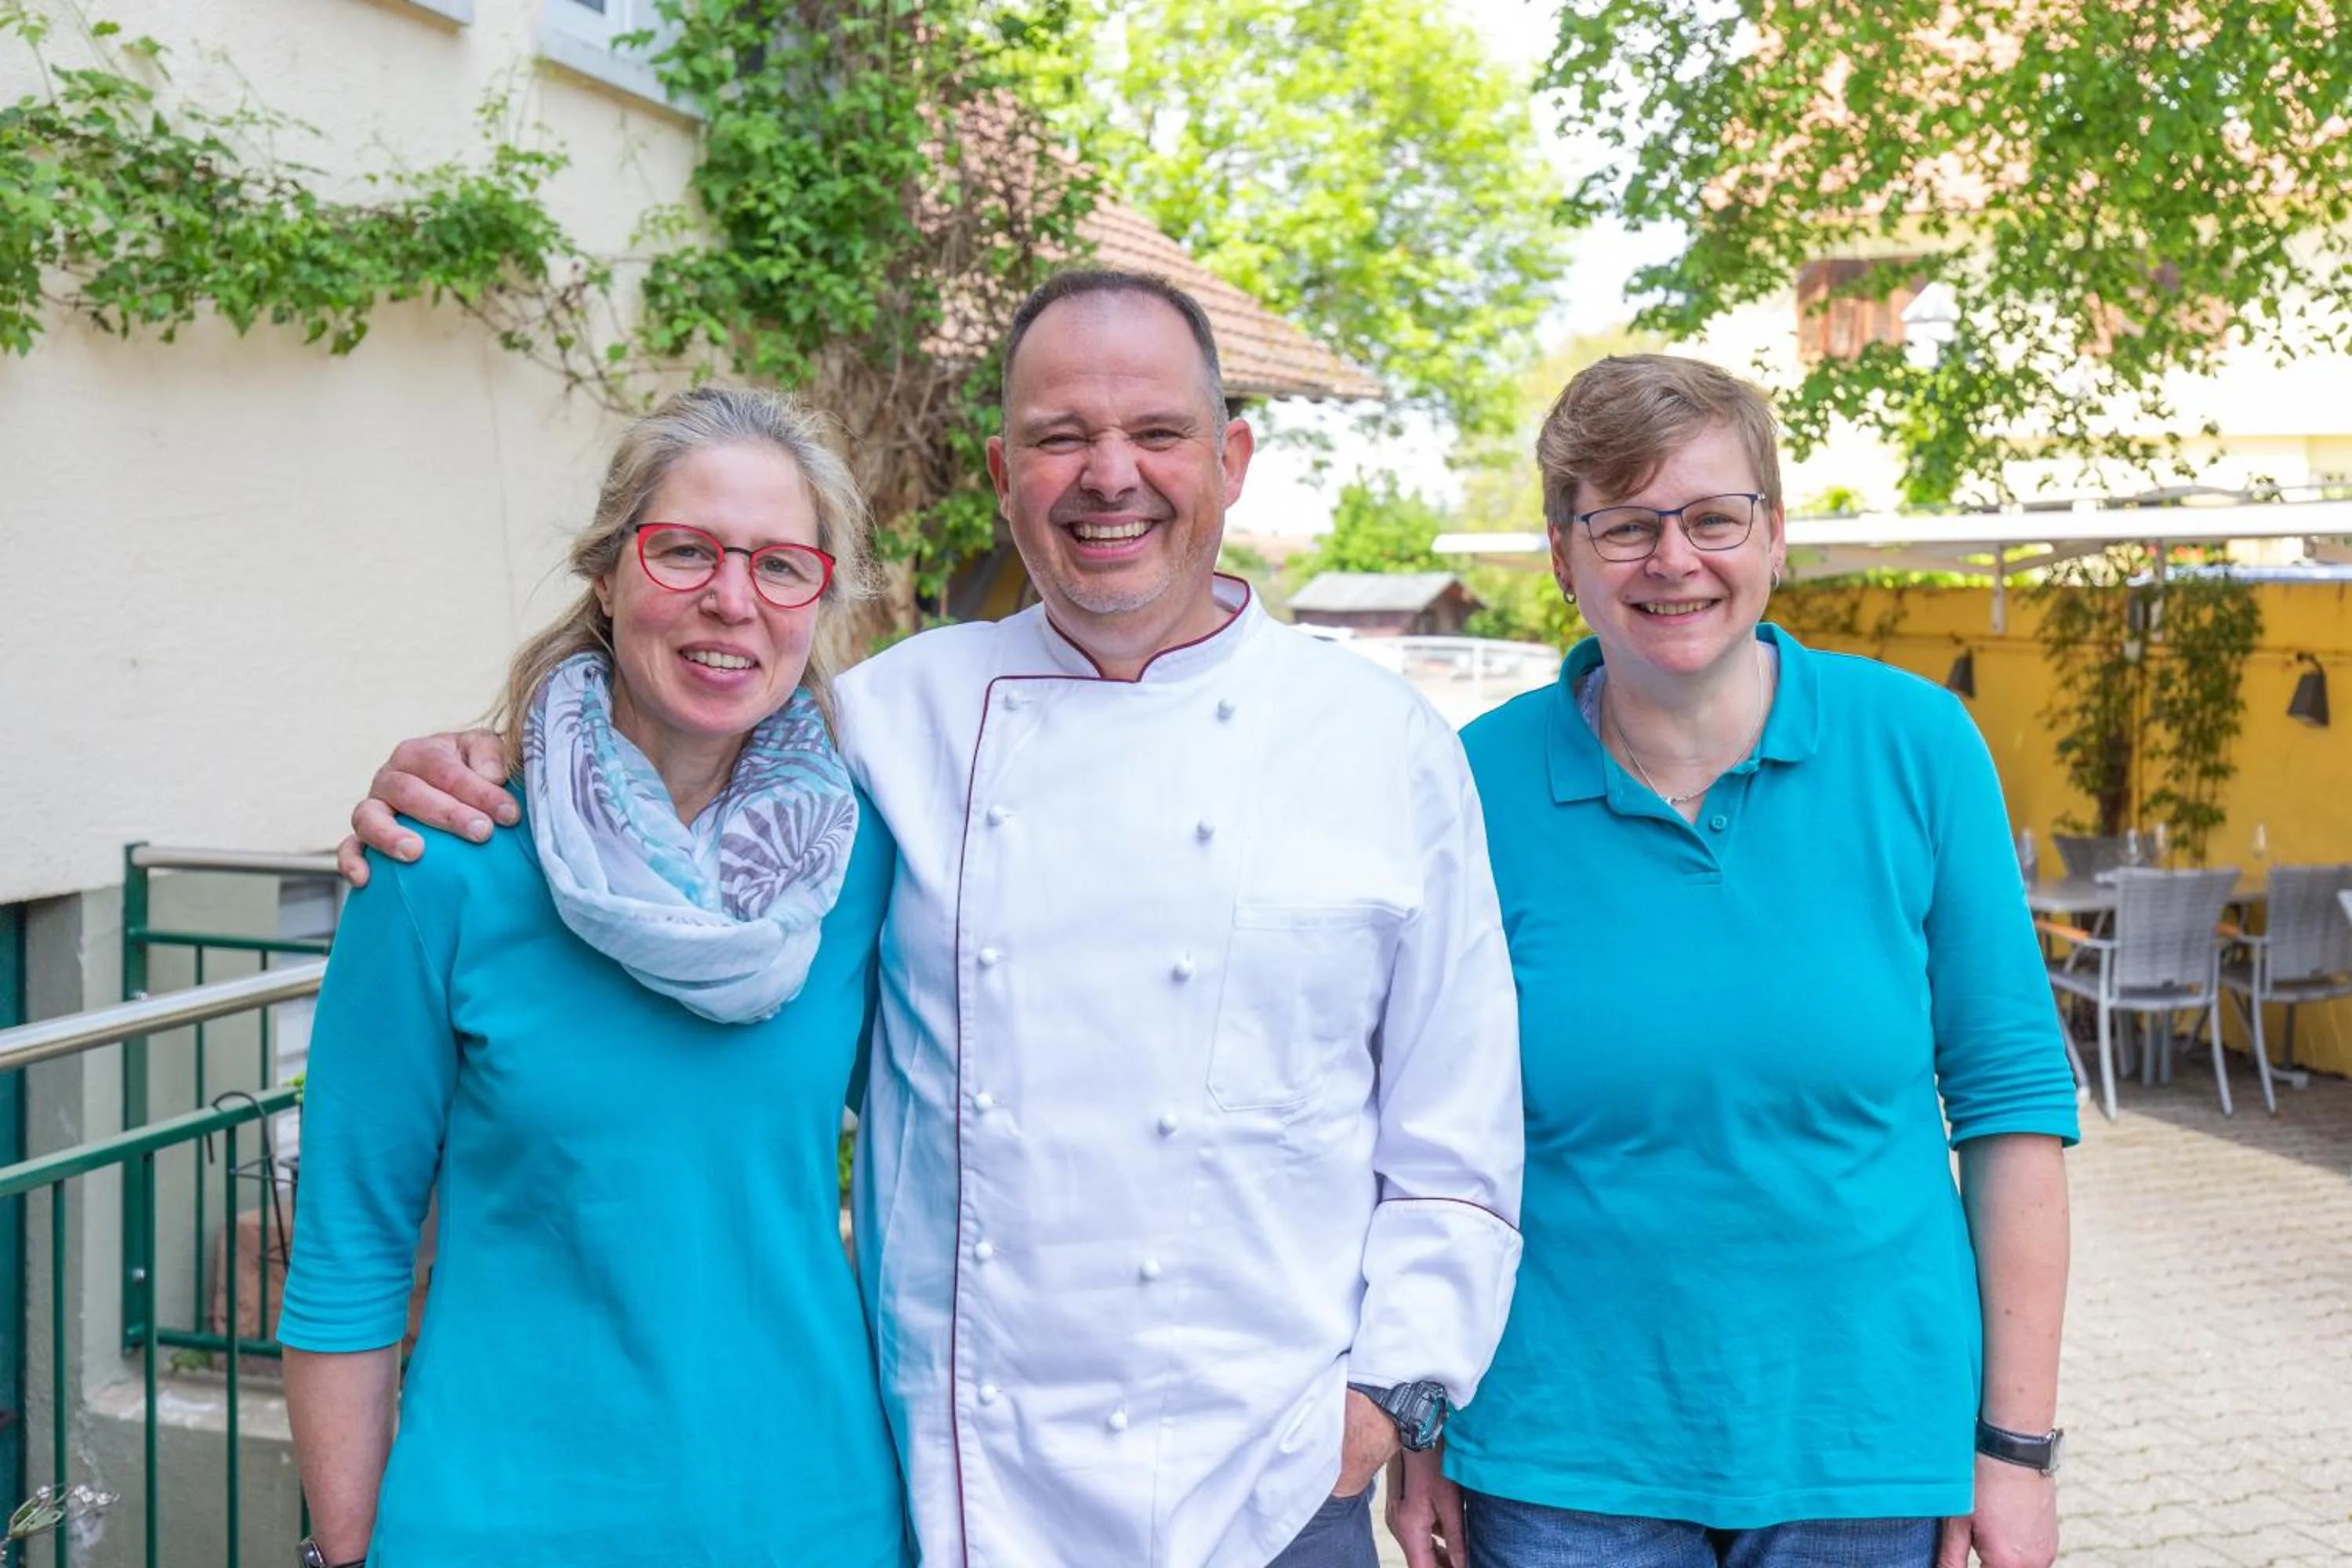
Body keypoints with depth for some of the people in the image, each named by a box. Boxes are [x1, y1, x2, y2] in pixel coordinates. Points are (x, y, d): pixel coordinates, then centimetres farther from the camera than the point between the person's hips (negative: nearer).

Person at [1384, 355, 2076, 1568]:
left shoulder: (1917, 746, -5)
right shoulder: (1484, 782, -7)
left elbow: (2010, 1098, -2)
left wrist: (2018, 1445, -3)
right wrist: (1422, 1433, -1)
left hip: (1870, 1445, 1)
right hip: (1562, 1460, 0)